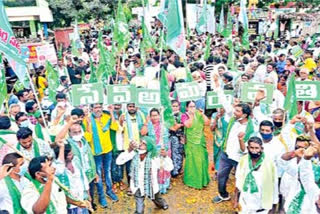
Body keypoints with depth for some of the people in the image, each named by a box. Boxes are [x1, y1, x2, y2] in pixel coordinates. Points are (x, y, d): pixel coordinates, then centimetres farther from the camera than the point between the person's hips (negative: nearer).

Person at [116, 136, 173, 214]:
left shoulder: (154, 157, -26)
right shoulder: (134, 153, -22)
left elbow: (169, 167, -23)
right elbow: (118, 161, -25)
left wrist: (165, 157, -41)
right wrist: (129, 150, -36)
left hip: (151, 186, 1)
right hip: (138, 187, 0)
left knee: (157, 200, 32)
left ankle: (162, 204, 69)